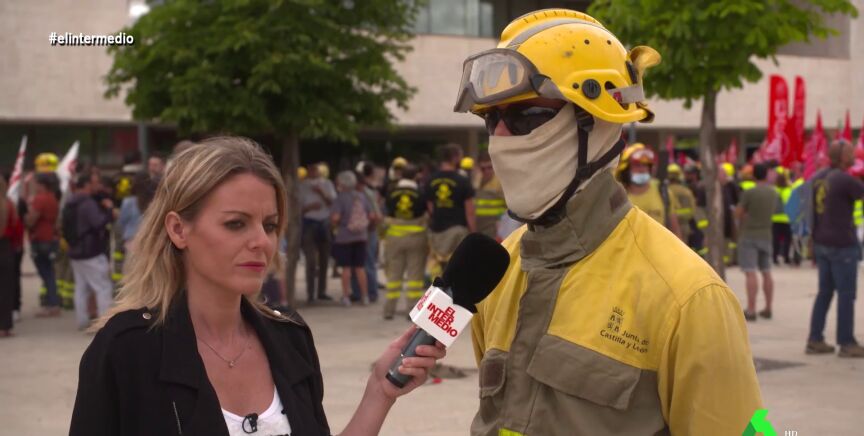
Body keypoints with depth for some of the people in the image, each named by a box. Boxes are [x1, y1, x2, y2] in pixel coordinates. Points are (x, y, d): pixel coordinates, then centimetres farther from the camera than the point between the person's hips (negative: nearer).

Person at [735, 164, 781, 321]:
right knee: (766, 272, 13)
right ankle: (768, 309, 18)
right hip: (766, 235, 6)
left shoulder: (749, 193, -15)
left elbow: (738, 214, -8)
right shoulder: (773, 193, 3)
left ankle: (751, 310, -11)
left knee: (750, 273, -8)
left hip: (749, 236, -6)